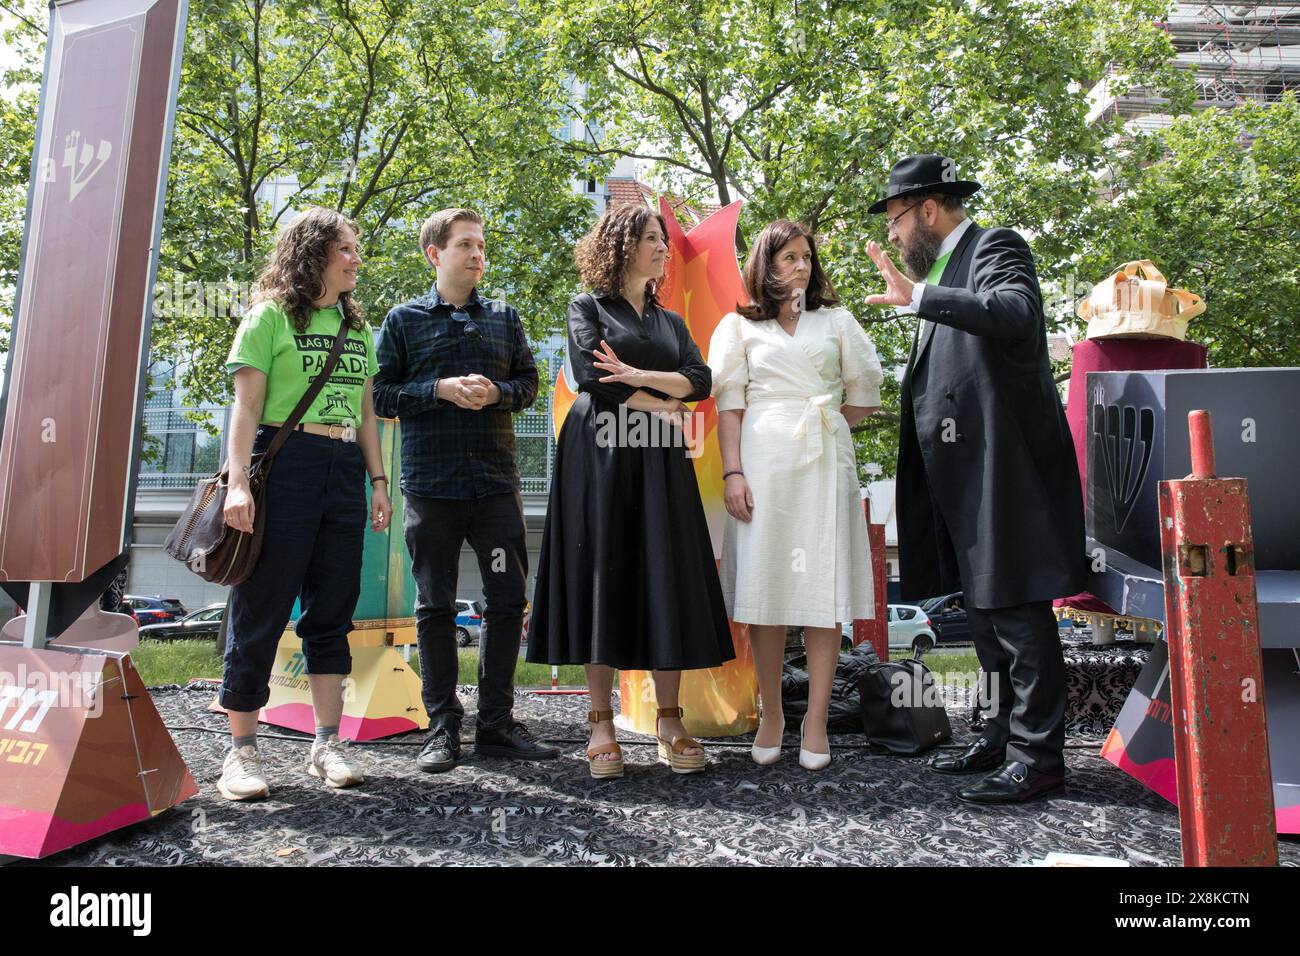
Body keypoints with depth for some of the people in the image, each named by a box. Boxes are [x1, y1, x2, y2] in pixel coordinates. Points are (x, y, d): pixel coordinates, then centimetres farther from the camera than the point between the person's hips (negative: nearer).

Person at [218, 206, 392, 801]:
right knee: (262, 607, -2)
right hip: (284, 464, -6)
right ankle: (242, 749, 8)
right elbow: (247, 406, -5)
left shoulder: (356, 326, 20)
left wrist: (378, 480, 11)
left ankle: (327, 744, 13)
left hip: (344, 471, 6)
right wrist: (238, 481, -15)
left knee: (333, 609, 6)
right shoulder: (271, 316, 2)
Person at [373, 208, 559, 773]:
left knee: (508, 599, 2)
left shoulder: (504, 317, 13)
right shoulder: (405, 319, 6)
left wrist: (495, 391, -8)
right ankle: (442, 726, 15)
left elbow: (529, 382, 13)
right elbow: (381, 395, 2)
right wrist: (442, 390, -12)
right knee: (436, 605, 4)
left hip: (496, 479, 2)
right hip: (430, 484, -2)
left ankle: (496, 722, 15)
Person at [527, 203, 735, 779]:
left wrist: (636, 375, -10)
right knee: (601, 578, -4)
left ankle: (668, 720, 6)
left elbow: (700, 380, 4)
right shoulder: (588, 308, 8)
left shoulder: (671, 321, 20)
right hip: (601, 456, -4)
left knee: (667, 581, -2)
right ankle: (602, 723, 4)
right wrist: (659, 404, -3)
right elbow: (590, 376, -9)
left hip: (659, 461, 4)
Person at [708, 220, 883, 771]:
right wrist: (732, 472, -6)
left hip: (826, 462, 1)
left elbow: (865, 396, 16)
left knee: (826, 588, -3)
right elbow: (729, 405, 3)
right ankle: (771, 715, 9)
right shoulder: (739, 326, 12)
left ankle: (816, 721, 3)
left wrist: (822, 424, 7)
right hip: (763, 462, -1)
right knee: (764, 586, -2)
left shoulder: (836, 321, 17)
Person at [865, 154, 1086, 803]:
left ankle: (1038, 755, 6)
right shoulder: (940, 268, 21)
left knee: (1015, 608, -5)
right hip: (960, 472, 10)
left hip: (1002, 463, -9)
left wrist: (918, 298, -29)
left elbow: (1016, 313, -27)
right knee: (983, 607, 14)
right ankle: (1003, 735, 26)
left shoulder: (994, 248, -5)